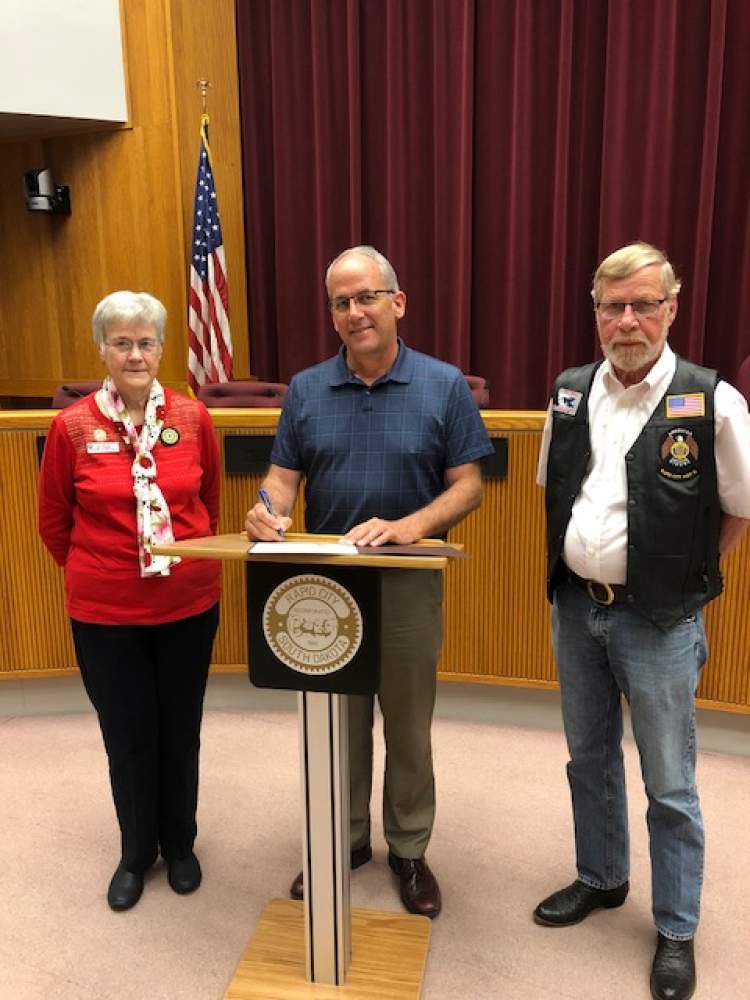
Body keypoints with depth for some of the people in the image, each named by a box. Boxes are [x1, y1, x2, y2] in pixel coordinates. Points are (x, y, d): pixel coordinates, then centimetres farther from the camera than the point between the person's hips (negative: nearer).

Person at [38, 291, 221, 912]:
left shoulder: (193, 418, -5)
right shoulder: (72, 427, -9)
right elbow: (53, 522, 4)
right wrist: (97, 572, 12)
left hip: (189, 604, 1)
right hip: (105, 613, -1)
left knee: (180, 732, 16)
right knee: (127, 738, 13)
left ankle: (180, 845, 40)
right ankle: (136, 853, 38)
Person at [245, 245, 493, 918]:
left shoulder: (444, 386, -5)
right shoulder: (307, 389, 3)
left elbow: (468, 484, -6)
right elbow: (284, 475, 4)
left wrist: (406, 527, -23)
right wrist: (269, 510, -19)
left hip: (409, 583, -2)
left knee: (409, 727, 13)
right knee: (337, 724, 16)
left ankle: (409, 850, 33)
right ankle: (344, 839, 37)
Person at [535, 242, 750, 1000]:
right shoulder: (569, 394, 0)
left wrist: (687, 574, 2)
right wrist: (571, 572, 9)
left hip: (659, 618, -4)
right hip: (575, 605, 5)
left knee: (669, 786, 11)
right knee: (589, 759, 21)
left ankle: (676, 931, 32)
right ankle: (600, 879, 45)